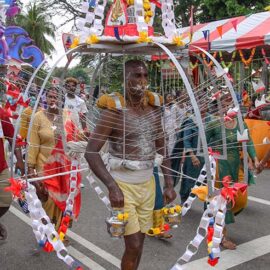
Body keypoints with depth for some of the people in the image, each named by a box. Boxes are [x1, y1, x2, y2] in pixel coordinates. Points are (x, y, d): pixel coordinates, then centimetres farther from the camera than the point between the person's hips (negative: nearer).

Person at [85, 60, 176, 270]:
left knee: (140, 240, 14)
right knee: (133, 245, -3)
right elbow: (91, 152, -17)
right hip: (123, 184, -5)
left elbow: (161, 148, 12)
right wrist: (112, 186, -25)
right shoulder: (114, 111, -14)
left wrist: (169, 184, 6)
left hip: (148, 183, 5)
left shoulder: (153, 109, 4)